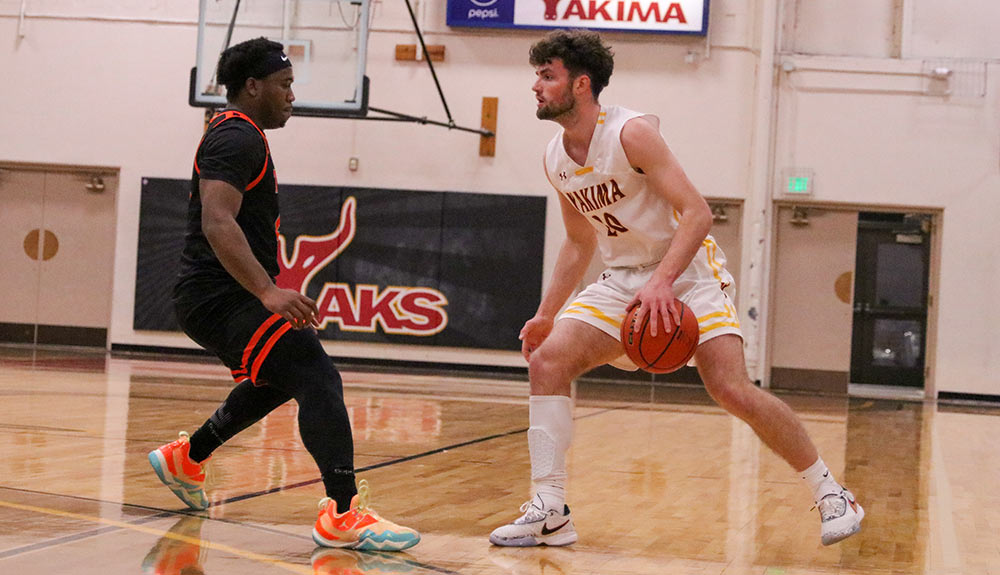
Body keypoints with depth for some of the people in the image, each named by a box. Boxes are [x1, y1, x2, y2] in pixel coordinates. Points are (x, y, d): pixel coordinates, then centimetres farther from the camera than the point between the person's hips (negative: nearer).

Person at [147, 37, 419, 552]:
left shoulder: (237, 136, 20)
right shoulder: (237, 138, -14)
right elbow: (217, 223, -28)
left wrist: (268, 290, 36)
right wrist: (269, 292, -38)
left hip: (215, 299, 11)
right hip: (223, 298, -11)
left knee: (279, 379, 29)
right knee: (317, 378, -21)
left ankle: (187, 458, 40)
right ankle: (343, 514, -30)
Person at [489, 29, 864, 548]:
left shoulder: (631, 133, -19)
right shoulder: (555, 160, 4)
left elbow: (697, 214, -24)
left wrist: (661, 282, -37)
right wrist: (546, 315, 15)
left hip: (685, 270, -7)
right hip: (623, 280, 7)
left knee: (732, 389, -19)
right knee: (546, 359, -12)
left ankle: (831, 494, -2)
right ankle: (548, 511, -10)